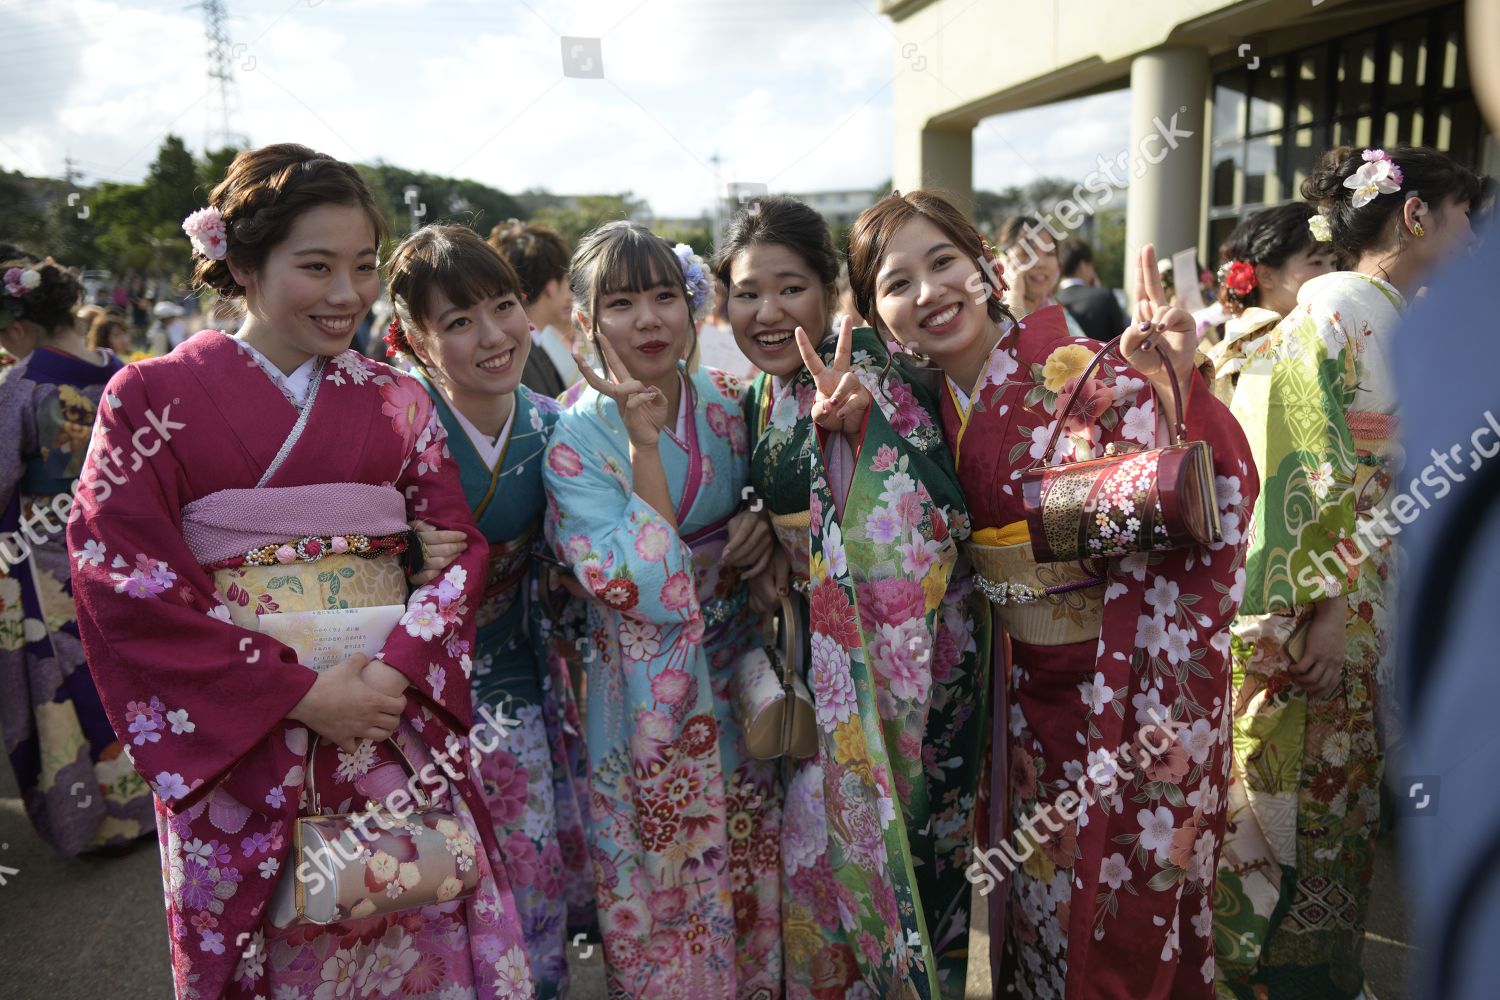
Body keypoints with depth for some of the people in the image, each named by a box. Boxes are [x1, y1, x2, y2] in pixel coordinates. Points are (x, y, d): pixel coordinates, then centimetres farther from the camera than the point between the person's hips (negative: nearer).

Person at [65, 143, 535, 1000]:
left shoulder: (397, 401, 7)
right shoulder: (154, 400, -1)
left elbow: (460, 546, 4)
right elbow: (121, 577, -9)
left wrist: (397, 670, -14)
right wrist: (301, 693, -15)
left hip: (399, 725, 2)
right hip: (236, 742, -2)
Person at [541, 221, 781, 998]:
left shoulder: (728, 403, -1)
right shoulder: (577, 441, -14)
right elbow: (646, 592, -23)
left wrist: (765, 522, -9)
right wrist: (643, 444, -25)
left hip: (737, 670, 4)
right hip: (646, 697, -4)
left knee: (751, 874, 17)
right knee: (663, 883, 10)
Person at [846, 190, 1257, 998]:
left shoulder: (1083, 374, -18)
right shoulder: (935, 404, 0)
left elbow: (1215, 493, -24)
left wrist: (1173, 385, -41)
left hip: (1131, 681, -5)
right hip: (1030, 683, 6)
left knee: (1123, 915, 12)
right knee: (1035, 897, 22)